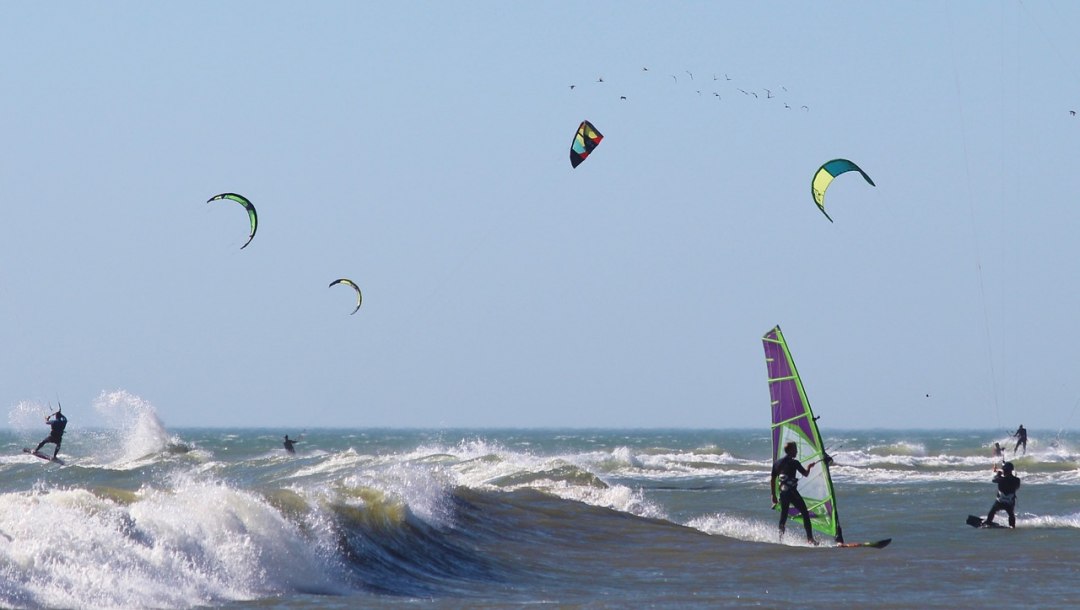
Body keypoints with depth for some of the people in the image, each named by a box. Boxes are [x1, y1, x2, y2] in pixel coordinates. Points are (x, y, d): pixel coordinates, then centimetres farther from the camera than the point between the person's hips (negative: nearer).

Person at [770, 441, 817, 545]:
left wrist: (773, 495, 19)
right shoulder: (794, 463, -7)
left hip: (783, 493, 5)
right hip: (792, 492, -5)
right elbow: (805, 474, 2)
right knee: (805, 514, 1)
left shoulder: (777, 463, 10)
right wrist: (809, 467, 24)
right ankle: (810, 539, -5)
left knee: (783, 516, 16)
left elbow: (772, 480, 12)